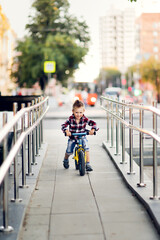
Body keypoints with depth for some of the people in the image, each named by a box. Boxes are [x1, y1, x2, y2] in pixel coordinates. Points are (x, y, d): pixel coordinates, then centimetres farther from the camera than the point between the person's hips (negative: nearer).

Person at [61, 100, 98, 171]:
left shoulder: (84, 119, -17)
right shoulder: (71, 119, -18)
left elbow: (93, 123, -20)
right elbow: (64, 125, -22)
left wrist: (93, 129, -39)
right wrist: (66, 131, -43)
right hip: (72, 137, 0)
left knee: (86, 148, -20)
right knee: (69, 151, -4)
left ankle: (88, 164, -10)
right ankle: (66, 160, 33)